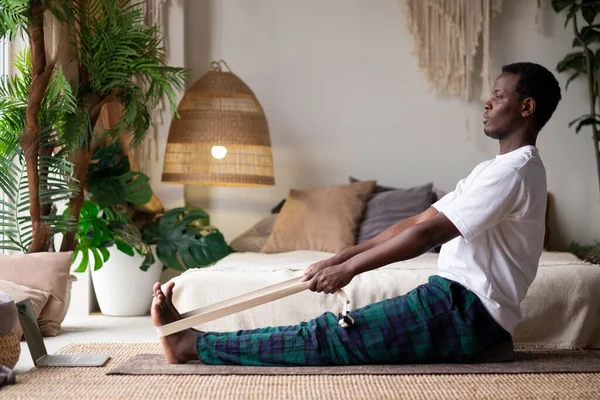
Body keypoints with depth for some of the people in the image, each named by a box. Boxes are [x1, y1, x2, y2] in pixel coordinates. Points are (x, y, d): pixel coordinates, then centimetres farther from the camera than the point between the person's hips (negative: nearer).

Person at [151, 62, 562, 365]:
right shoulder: (495, 169, 19)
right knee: (339, 330, 0)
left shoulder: (515, 169, -14)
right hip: (459, 305, 9)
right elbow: (417, 221, 14)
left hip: (467, 313, -9)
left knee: (331, 336, -11)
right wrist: (340, 258, 7)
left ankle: (193, 343, -10)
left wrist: (349, 268, -14)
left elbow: (426, 234, -20)